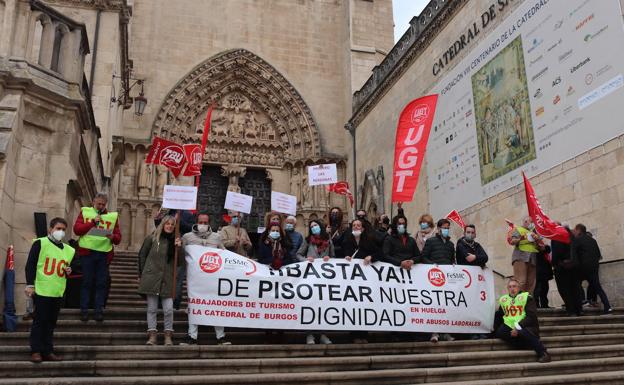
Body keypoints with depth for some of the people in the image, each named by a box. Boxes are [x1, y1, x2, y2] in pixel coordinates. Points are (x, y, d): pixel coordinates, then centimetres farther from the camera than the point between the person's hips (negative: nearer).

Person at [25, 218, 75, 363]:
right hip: (41, 290, -5)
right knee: (39, 322, -1)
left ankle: (48, 351, 16)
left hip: (58, 292, 5)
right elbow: (30, 265, -7)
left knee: (51, 323, 10)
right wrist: (30, 284, -12)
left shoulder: (69, 250, 13)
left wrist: (69, 271, 2)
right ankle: (36, 351, 8)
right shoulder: (40, 243, -4)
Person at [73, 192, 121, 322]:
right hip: (87, 252, -1)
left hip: (104, 253, 1)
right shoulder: (85, 212, 10)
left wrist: (113, 237, -15)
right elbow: (76, 229, -4)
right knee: (87, 282, 2)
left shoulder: (113, 216, 12)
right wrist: (93, 222, -11)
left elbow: (118, 238, 7)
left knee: (102, 283, 1)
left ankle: (98, 310, 7)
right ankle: (84, 310, 9)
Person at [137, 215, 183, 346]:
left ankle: (168, 335, 10)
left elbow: (180, 263, 5)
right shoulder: (152, 238, 3)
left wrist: (178, 248, -9)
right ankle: (152, 335, 12)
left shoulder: (176, 241, 8)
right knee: (152, 308, 3)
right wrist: (141, 274, 8)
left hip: (167, 280, 1)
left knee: (168, 309, -2)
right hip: (151, 278, -1)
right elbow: (142, 255, 10)